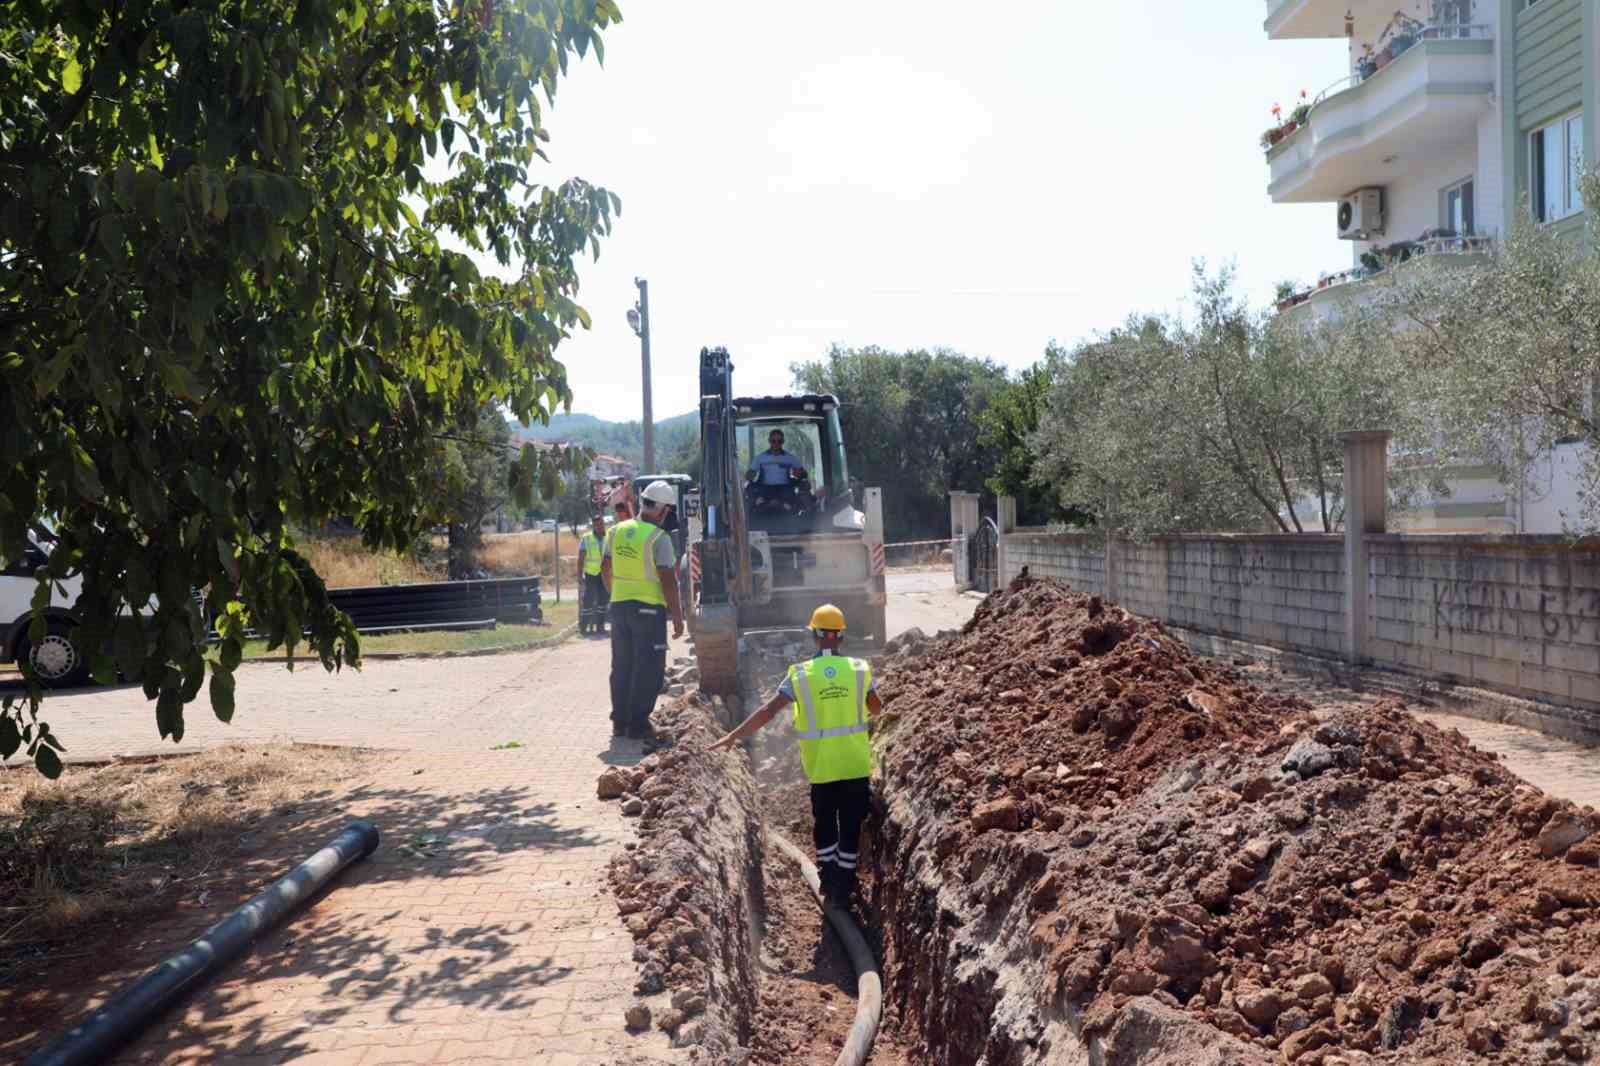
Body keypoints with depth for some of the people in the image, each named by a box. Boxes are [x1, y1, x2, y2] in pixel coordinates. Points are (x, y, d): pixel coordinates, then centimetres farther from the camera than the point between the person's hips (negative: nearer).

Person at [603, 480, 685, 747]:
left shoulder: (616, 531, 6)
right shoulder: (659, 538, -14)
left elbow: (605, 570, 13)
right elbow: (667, 580, -16)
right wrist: (677, 615, -11)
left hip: (619, 605, 7)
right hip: (649, 608, -6)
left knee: (622, 665, 15)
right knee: (648, 669, 0)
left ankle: (620, 721, 20)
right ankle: (638, 725, -2)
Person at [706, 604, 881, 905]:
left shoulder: (800, 675, -9)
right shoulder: (859, 669, -4)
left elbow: (768, 712, -12)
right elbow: (877, 708, 10)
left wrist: (733, 737, -7)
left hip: (821, 766, 0)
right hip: (855, 763, 1)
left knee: (824, 823, 19)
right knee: (851, 825, 11)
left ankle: (829, 879, 23)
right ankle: (844, 887, 14)